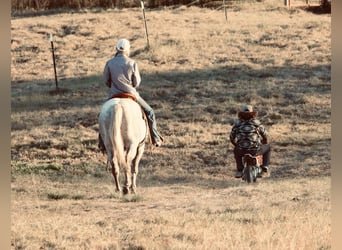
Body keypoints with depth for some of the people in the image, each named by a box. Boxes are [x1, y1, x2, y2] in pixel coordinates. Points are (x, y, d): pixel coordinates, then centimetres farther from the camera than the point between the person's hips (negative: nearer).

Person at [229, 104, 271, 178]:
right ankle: (265, 166, 20)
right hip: (255, 151, -1)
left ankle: (239, 170, 30)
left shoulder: (237, 123, 6)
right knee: (267, 147, 30)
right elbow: (264, 134, 15)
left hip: (242, 151, 1)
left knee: (236, 150, 38)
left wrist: (236, 144, 34)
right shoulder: (256, 122, 4)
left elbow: (232, 137, 12)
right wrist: (264, 142, 38)